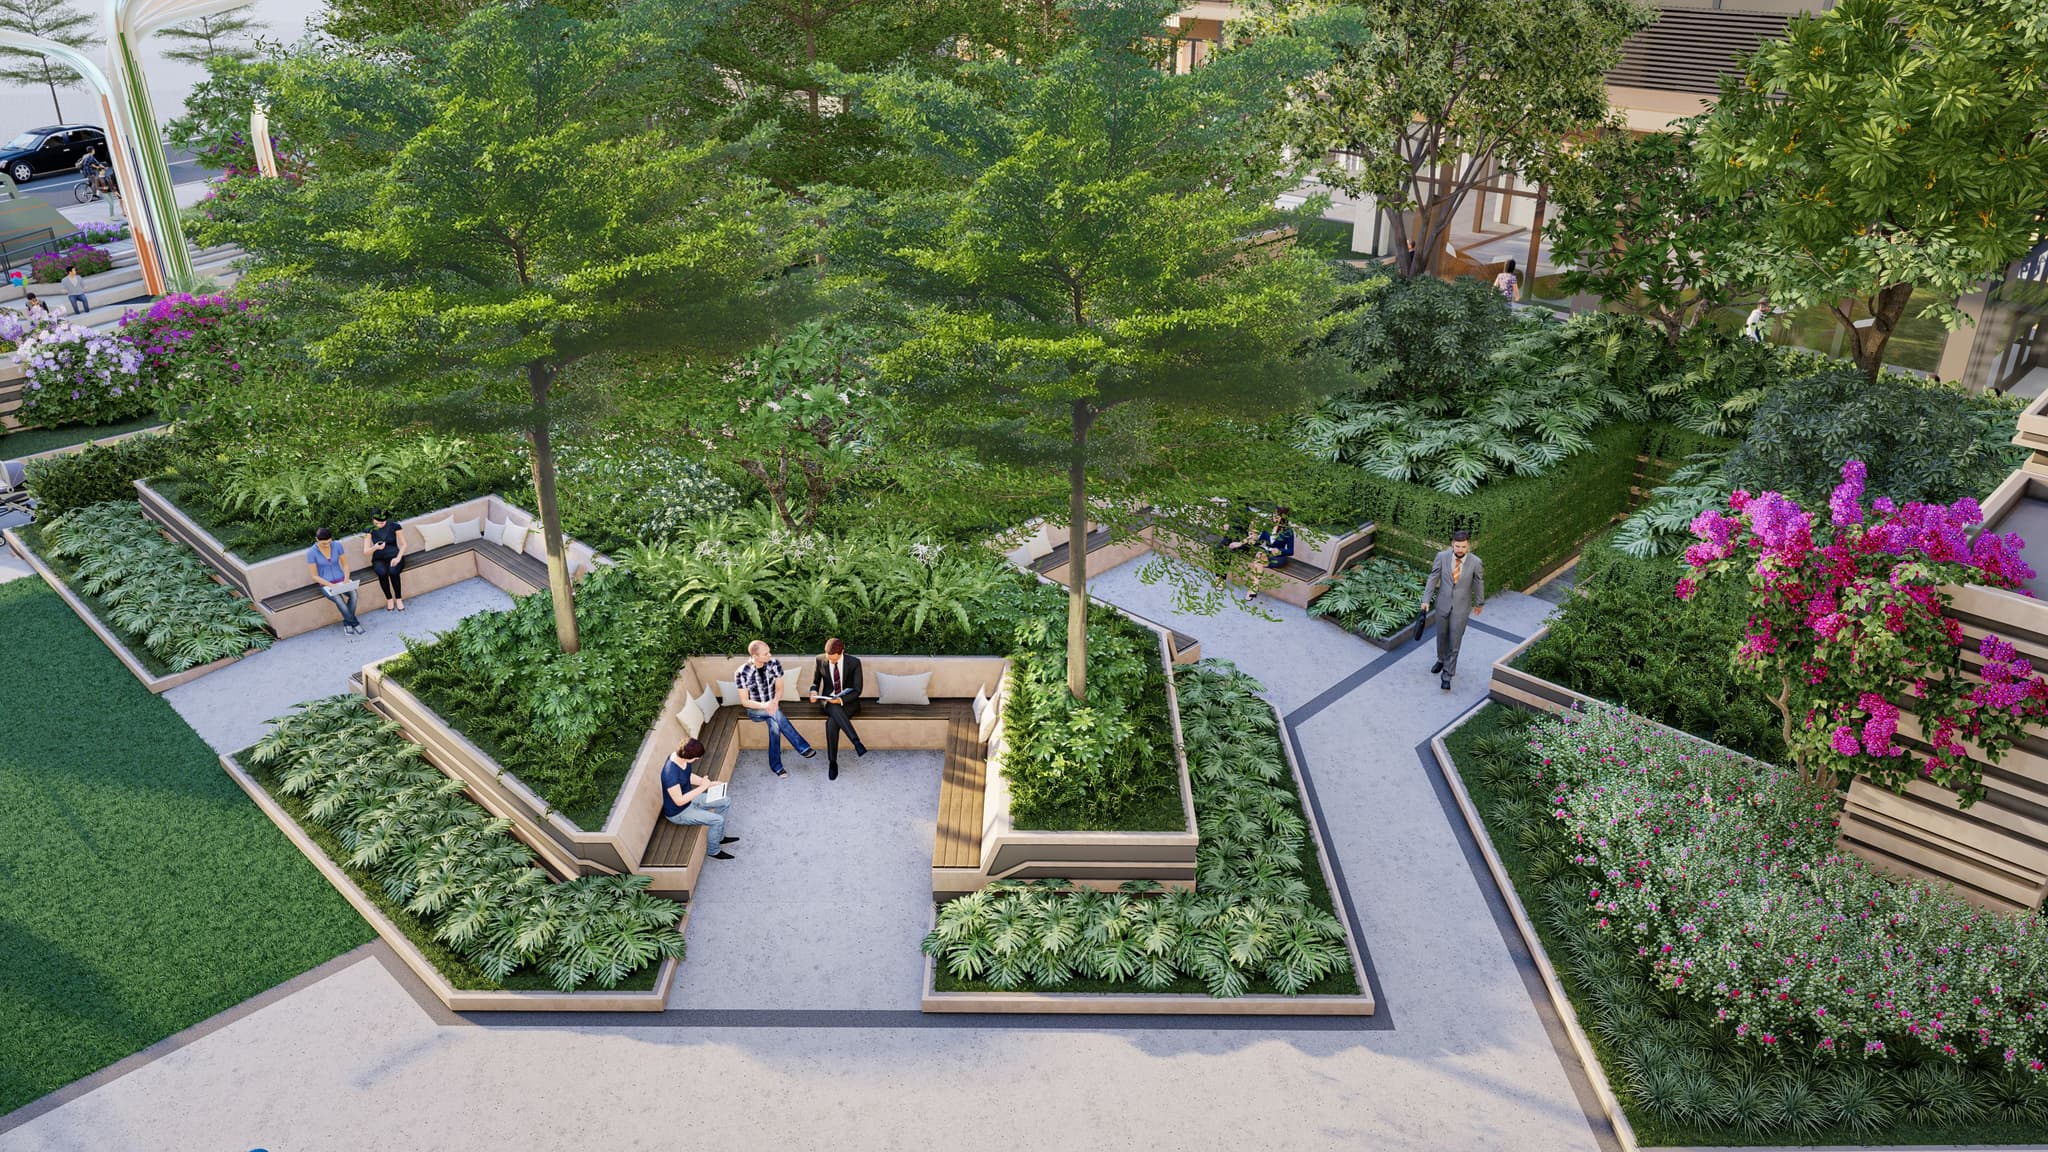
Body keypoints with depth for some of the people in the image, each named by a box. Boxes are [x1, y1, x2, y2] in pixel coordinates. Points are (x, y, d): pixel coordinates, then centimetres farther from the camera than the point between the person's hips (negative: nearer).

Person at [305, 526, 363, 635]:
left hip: (341, 580, 3)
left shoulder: (337, 545, -4)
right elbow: (315, 576, -7)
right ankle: (355, 624, -18)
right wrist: (330, 585, -21)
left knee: (353, 593, -30)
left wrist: (346, 580, -13)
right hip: (325, 584, -3)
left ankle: (347, 622, -13)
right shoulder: (311, 553, -11)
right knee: (338, 599, -34)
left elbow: (345, 565, 5)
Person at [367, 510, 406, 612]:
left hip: (394, 556, -1)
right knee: (382, 572, -35)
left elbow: (403, 544, 3)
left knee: (392, 571, -36)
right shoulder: (370, 530, -1)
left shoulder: (395, 527, -3)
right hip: (379, 559, 1)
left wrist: (398, 558, -14)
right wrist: (375, 547, -27)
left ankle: (399, 598, -18)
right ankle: (389, 599, -15)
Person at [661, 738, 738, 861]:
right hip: (678, 813, -9)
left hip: (689, 799, 9)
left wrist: (709, 784, -5)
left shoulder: (682, 757, -13)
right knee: (717, 820, -17)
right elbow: (679, 801, -31)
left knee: (726, 801, 9)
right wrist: (701, 788, -28)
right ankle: (713, 851, 10)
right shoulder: (670, 774, -39)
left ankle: (719, 837, 28)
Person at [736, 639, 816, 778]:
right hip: (755, 710, -3)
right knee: (776, 714, -34)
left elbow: (779, 689, -3)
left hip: (772, 705, 3)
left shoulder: (774, 663, -12)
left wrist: (774, 702, -26)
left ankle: (775, 765, -23)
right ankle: (803, 748, -30)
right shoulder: (741, 673, -20)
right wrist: (764, 705, -32)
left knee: (774, 724, -31)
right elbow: (745, 702, -15)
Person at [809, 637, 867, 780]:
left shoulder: (854, 663, -11)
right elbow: (816, 680, 11)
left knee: (832, 723, -34)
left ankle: (832, 762, -22)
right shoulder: (820, 660, -3)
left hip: (848, 701, -2)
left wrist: (841, 700, -27)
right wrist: (814, 691, -12)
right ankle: (856, 742, -40)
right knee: (834, 708, -38)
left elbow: (857, 690, -10)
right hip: (828, 701, 2)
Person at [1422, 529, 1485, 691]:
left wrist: (1479, 603, 12)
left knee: (1454, 641, 0)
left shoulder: (1475, 562, -16)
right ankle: (1442, 660, 47)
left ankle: (1447, 675, 10)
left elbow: (1479, 583, -1)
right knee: (1441, 636, 20)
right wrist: (1426, 600, -9)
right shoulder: (1442, 556, -13)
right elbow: (1433, 578, -6)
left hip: (1461, 607, -2)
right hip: (1443, 603, 2)